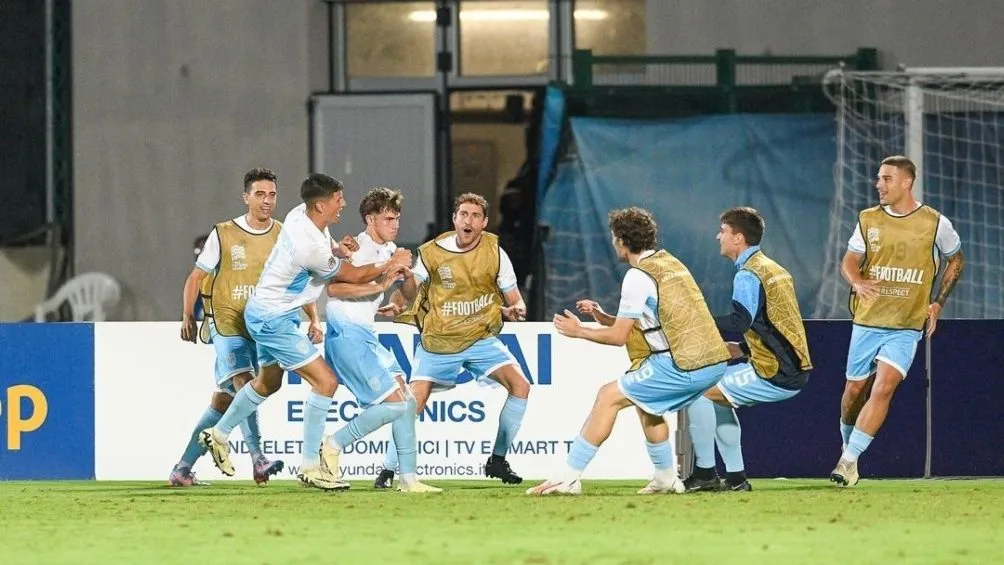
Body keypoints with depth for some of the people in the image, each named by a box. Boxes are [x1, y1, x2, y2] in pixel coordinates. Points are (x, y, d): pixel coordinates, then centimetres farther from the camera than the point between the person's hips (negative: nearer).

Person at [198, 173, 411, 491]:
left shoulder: (300, 214, -4)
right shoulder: (311, 247, -30)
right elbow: (353, 276, -15)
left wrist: (337, 247, -4)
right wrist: (391, 265, -1)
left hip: (264, 313, 10)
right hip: (274, 320, -10)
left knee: (268, 383, 27)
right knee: (325, 382, -12)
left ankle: (218, 435, 43)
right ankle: (311, 466, -8)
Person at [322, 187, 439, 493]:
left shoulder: (389, 250, 16)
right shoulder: (358, 247, -13)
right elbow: (335, 287, -27)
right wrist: (380, 286, -26)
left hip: (366, 336, 10)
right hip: (347, 335, -10)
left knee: (407, 402, 6)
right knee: (395, 403, -14)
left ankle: (408, 478, 8)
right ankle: (333, 445, -4)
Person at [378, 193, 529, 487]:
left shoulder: (495, 252, -5)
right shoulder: (433, 252, -6)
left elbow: (515, 301, 1)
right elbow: (411, 293, 0)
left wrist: (515, 310, -23)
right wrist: (405, 277, -23)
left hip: (481, 338, 2)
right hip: (438, 341, -1)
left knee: (520, 385, -16)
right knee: (414, 402, -14)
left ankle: (497, 460, -1)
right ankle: (389, 470, 3)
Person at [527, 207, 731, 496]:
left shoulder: (638, 277, -9)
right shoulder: (670, 262, 18)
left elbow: (618, 336, -4)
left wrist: (578, 331, 10)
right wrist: (603, 317, 23)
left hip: (682, 366, -9)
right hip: (714, 362, 9)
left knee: (608, 396, -3)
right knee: (645, 402, 29)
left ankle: (568, 478, -5)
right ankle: (667, 479, 29)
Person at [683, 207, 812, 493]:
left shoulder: (748, 275, -12)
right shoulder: (774, 269, 18)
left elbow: (741, 320, -28)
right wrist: (742, 349, 17)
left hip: (776, 376, -10)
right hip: (793, 371, 10)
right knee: (718, 395, 24)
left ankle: (705, 474, -2)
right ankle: (735, 477, 21)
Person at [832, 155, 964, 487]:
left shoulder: (935, 224, -2)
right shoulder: (868, 220, 3)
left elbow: (955, 261, 13)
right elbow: (848, 262, 2)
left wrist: (937, 304, 6)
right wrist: (857, 282, -22)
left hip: (906, 326, -3)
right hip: (867, 320, 3)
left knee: (883, 388, -18)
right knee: (854, 391, 7)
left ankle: (849, 460, -18)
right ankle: (848, 445, 32)